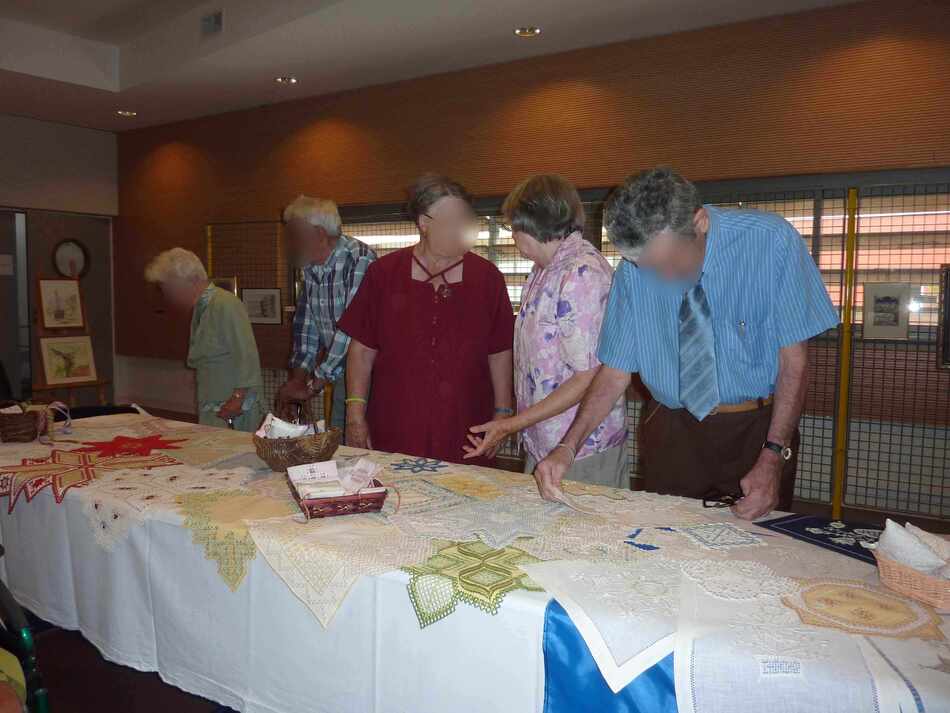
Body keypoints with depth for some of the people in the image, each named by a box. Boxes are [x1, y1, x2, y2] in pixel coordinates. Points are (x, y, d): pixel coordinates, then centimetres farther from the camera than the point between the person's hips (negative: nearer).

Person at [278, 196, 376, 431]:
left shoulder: (359, 260, -21)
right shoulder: (311, 267, 7)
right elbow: (306, 323, 12)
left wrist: (313, 385, -20)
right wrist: (297, 376, 2)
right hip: (340, 372, 7)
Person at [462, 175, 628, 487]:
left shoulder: (582, 274, -19)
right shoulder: (545, 268, 12)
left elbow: (588, 378, -21)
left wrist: (512, 424, -18)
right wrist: (511, 423, 14)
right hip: (541, 444, 9)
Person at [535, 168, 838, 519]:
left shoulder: (772, 241, -19)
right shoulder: (634, 269, -12)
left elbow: (794, 359, -13)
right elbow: (615, 370, -7)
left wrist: (773, 459, -20)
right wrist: (568, 447, -19)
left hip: (758, 428, -1)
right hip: (671, 431, 2)